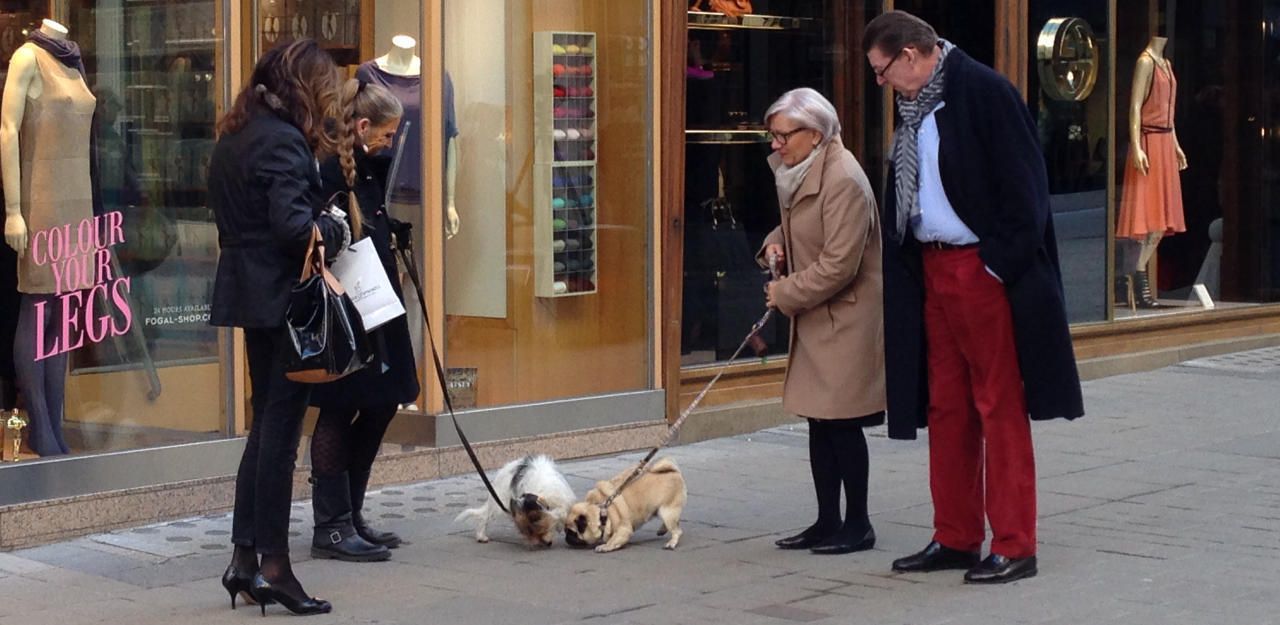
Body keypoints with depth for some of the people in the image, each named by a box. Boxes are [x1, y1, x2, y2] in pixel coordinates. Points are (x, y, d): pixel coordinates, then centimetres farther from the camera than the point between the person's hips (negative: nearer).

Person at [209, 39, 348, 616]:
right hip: (282, 294, -9)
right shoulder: (282, 142, -16)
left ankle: (244, 558, 17)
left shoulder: (237, 136, 13)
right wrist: (337, 230, -7)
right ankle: (274, 567, 2)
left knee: (266, 425, 15)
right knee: (281, 428, -3)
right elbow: (293, 226, -25)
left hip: (250, 289, 9)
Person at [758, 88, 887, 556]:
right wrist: (777, 241, 5)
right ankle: (828, 521, 19)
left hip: (846, 319, -9)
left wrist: (785, 293, -14)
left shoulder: (843, 180, -20)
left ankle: (858, 525, 6)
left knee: (842, 421, -5)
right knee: (820, 421, 11)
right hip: (816, 320, 9)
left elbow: (839, 265, -23)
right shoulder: (800, 173, 10)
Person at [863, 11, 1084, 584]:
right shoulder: (916, 107, 12)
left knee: (1000, 409, -2)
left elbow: (1023, 186, -15)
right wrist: (904, 266, 9)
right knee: (946, 408, 12)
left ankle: (1014, 546, 5)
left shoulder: (983, 92, -13)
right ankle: (956, 538, 21)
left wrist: (1001, 263, -16)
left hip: (986, 271, -8)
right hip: (933, 271, 9)